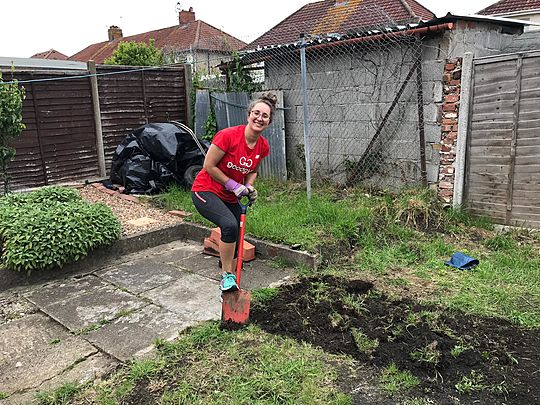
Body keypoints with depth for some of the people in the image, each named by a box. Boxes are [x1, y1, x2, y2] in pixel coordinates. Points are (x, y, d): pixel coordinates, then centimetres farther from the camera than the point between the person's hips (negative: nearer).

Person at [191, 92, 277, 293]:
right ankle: (226, 275, -13)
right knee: (230, 225, -32)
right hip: (206, 191, -6)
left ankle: (230, 284, 31)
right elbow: (209, 166, -17)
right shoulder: (228, 135, -23)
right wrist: (234, 186, -17)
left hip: (230, 198, 7)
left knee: (234, 245, 9)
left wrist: (249, 187, -6)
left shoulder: (263, 147, -4)